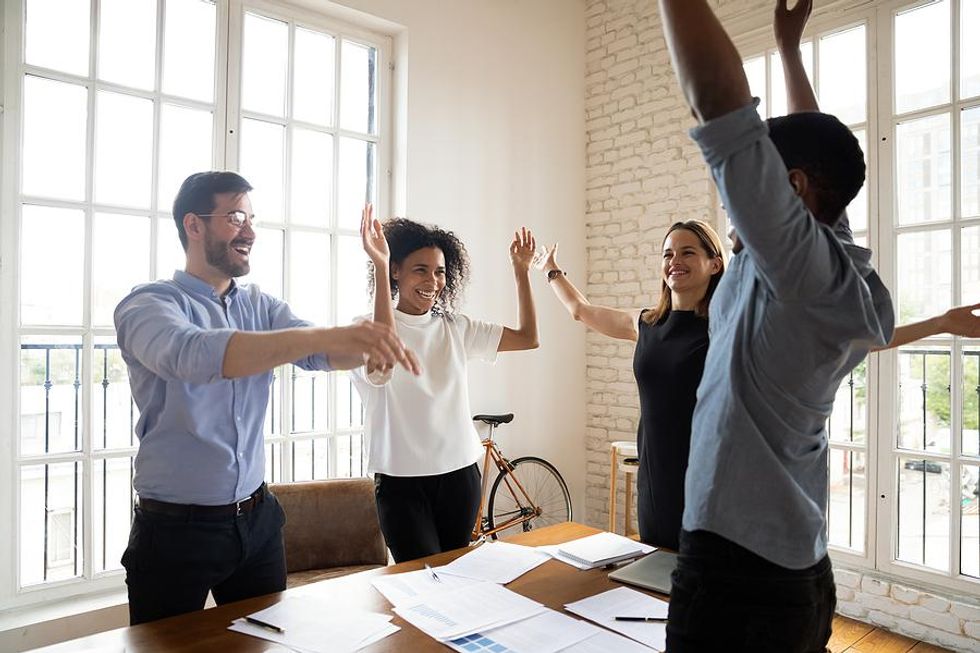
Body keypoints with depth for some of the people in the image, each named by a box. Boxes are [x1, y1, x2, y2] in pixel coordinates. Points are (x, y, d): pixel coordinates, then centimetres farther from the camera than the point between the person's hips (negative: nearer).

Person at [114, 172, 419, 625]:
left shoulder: (260, 306, 5)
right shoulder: (146, 305, -12)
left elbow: (320, 354, -8)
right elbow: (194, 356, -33)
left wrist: (367, 345, -31)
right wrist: (325, 335, -44)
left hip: (258, 519, 5)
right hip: (175, 529, -5)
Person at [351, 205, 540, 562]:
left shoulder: (455, 328, 5)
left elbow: (528, 338, 6)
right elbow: (381, 368, -32)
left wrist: (521, 270, -1)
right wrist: (379, 268, -34)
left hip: (460, 472, 5)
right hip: (402, 479, -4)